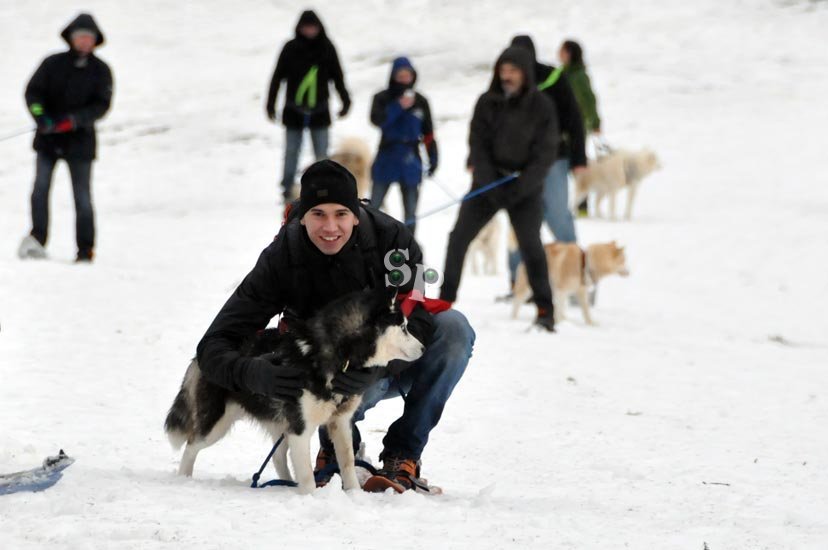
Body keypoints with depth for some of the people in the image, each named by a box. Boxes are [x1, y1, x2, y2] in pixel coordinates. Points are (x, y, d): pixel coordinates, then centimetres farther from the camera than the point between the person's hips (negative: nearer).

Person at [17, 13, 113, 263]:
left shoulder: (101, 70, 3)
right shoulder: (53, 63, 4)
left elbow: (102, 105, -5)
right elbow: (33, 91, 0)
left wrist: (73, 120, -19)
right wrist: (41, 116, -19)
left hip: (80, 140, 0)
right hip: (48, 139, 1)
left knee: (82, 196, 0)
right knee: (40, 188, -14)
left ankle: (85, 249, 7)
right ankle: (37, 239, -12)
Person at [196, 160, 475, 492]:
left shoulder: (392, 238, -20)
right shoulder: (281, 260, -21)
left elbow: (418, 322, -28)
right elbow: (213, 346, -23)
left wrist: (373, 365, -48)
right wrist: (255, 373, -46)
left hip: (394, 362, 2)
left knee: (453, 327, -28)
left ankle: (403, 453, -14)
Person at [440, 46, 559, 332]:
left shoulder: (541, 106, -8)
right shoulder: (487, 103, -2)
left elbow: (545, 152, -10)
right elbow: (477, 144, -4)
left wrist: (521, 186, -20)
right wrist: (488, 182, -16)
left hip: (525, 187, -3)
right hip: (488, 182, 3)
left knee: (530, 244, -16)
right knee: (458, 237, -3)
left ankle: (545, 310, -12)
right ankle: (446, 300, 8)